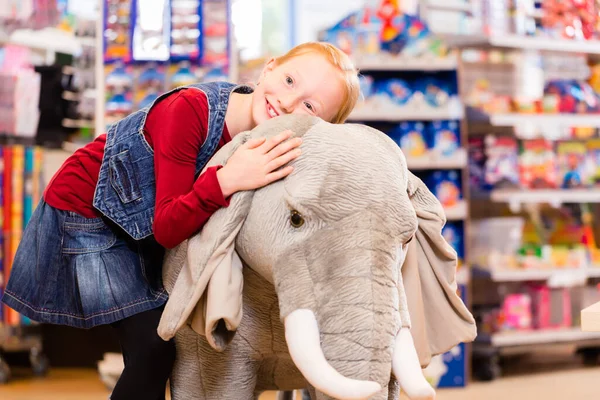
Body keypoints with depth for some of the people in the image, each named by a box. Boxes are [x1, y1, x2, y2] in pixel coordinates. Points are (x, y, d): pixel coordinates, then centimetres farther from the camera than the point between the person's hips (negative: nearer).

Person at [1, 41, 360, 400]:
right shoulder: (191, 109, -33)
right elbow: (167, 230, -34)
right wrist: (227, 180, -49)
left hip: (144, 228, 7)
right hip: (85, 210, -7)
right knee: (153, 347, -11)